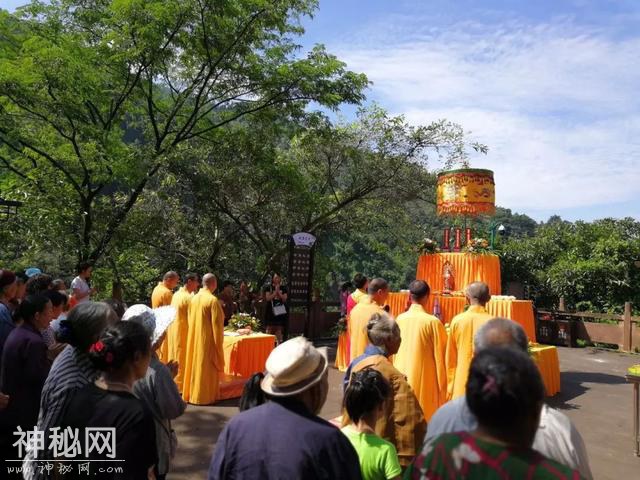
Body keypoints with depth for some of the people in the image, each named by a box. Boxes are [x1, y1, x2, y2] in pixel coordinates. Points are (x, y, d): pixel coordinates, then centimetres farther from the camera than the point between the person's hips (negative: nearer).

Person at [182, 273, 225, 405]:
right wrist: (219, 341, -6)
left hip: (194, 339, 7)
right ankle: (204, 396, 11)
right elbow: (216, 324, -15)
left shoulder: (194, 298, 3)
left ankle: (192, 394, 25)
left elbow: (191, 320, 11)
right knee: (206, 368, 4)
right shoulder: (213, 300, -18)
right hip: (208, 340, -6)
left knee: (195, 365, 15)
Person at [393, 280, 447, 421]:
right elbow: (440, 354, -9)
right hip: (424, 379, -4)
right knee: (426, 416, 7)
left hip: (402, 377, 4)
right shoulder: (432, 322, -15)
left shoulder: (399, 319, -2)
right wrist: (442, 385, 2)